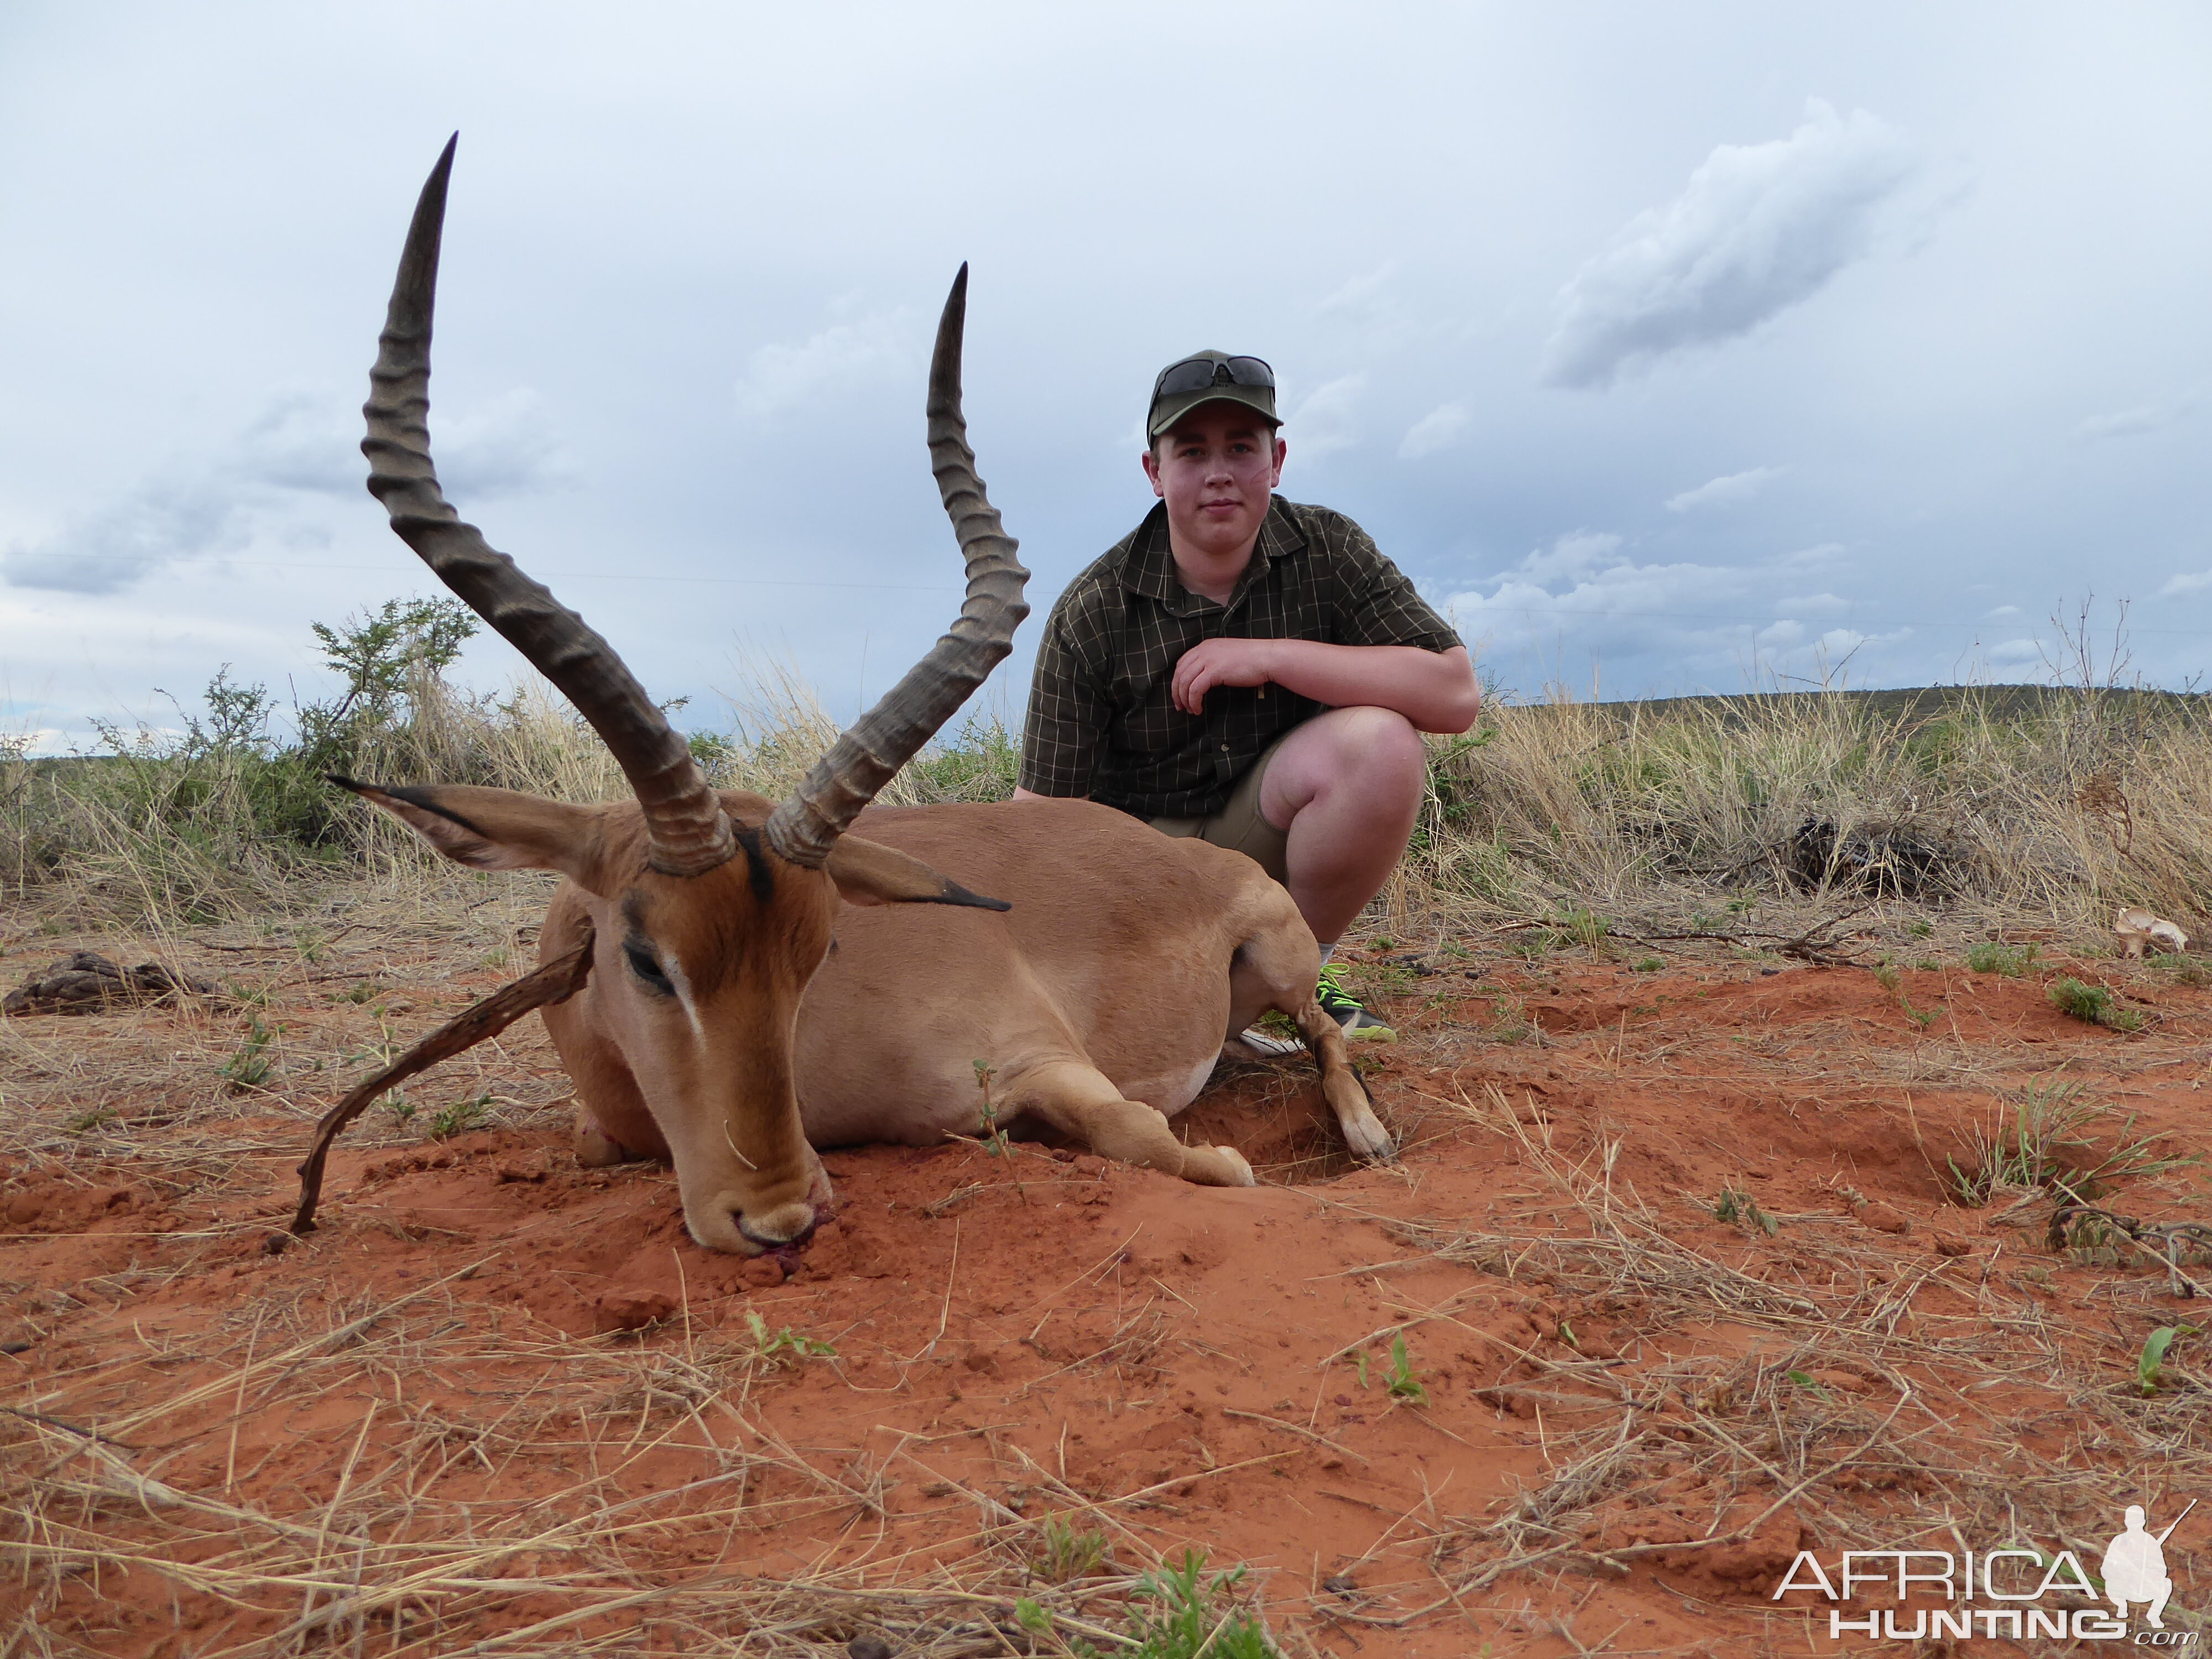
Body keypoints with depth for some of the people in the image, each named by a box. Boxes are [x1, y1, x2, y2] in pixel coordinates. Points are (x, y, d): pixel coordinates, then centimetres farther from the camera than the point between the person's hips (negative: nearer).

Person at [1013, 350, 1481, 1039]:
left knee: (1382, 742, -29)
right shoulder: (1090, 614, -12)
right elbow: (1044, 806, -11)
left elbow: (1456, 694, -20)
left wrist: (1271, 656, -26)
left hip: (1269, 832, 2)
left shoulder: (1326, 550, -8)